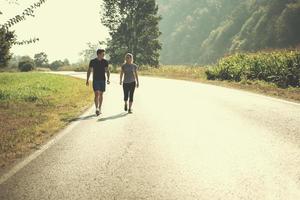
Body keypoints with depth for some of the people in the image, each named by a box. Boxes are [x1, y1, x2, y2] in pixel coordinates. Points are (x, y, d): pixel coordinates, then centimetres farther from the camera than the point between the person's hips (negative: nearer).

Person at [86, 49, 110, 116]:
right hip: (95, 80, -2)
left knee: (101, 94, 9)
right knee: (97, 94, -14)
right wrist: (87, 80, -4)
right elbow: (89, 71, 1)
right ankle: (97, 109, -21)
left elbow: (107, 71, 1)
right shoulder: (92, 61, -2)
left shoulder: (105, 62, 3)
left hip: (102, 80, 2)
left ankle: (99, 109, 19)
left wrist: (108, 79, -14)